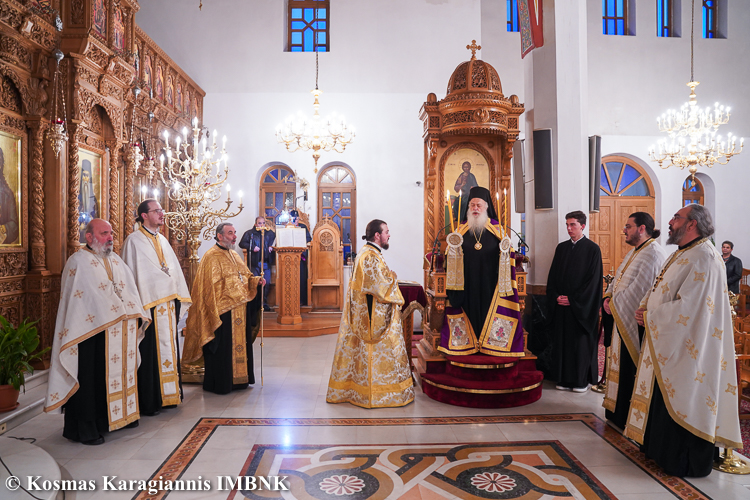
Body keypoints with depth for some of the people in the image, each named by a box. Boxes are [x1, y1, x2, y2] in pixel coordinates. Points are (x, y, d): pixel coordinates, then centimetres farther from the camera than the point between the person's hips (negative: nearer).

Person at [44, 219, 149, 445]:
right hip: (92, 330, -8)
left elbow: (130, 289, 12)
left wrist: (134, 312, 0)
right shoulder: (79, 262, -8)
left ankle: (121, 415, 30)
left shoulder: (115, 260, 16)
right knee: (90, 379, -1)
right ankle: (85, 430, 10)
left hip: (120, 330, 8)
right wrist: (118, 312, -16)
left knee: (120, 371, 15)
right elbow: (92, 295, -16)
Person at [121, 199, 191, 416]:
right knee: (150, 355, -1)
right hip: (149, 306, -7)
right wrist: (138, 309, -15)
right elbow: (132, 275, -11)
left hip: (168, 305, 7)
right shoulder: (134, 241, -7)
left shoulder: (163, 240, 16)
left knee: (168, 349, 12)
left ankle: (168, 394, 23)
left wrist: (179, 300, 12)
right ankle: (149, 402, 10)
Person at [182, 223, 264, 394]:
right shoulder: (212, 256, -9)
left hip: (240, 309, 8)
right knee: (222, 348, -1)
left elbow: (246, 276, 21)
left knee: (240, 343, 13)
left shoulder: (234, 255, 16)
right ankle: (220, 383, 10)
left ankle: (238, 379, 25)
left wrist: (256, 280, 0)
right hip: (223, 311, -8)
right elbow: (210, 287, -13)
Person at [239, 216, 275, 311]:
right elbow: (242, 244, 2)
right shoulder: (249, 233, 6)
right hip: (254, 263, -2)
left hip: (266, 263, 2)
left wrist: (272, 246, 1)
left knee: (266, 283, 1)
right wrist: (252, 248, -11)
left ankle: (264, 303, 11)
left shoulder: (270, 233, 12)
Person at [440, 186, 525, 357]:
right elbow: (452, 255, 7)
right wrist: (454, 247, -10)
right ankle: (469, 342, 12)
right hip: (467, 283, 1)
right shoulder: (461, 229, 6)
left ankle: (490, 343, 12)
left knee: (489, 309, 1)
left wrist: (505, 251, -10)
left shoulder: (496, 229, 4)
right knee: (470, 309, 2)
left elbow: (507, 253, 8)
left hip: (490, 282, 0)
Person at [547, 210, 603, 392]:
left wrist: (572, 299, -13)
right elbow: (552, 275, 10)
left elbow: (593, 280, -9)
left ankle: (582, 381, 14)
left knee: (581, 342, 2)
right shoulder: (561, 248, 10)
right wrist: (555, 296, -5)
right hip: (561, 305, 5)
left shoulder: (592, 249, -4)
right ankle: (564, 379, 16)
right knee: (562, 341, 7)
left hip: (582, 307, -4)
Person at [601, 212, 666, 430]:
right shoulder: (634, 253, 15)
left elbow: (637, 290, -22)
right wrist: (608, 297, 0)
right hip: (623, 319, 10)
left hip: (637, 323, -10)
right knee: (622, 366, 15)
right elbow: (618, 280, 17)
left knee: (632, 369, -1)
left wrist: (615, 304, -13)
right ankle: (619, 412, 27)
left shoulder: (653, 254, -17)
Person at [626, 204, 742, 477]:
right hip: (667, 344, 10)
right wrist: (643, 308, -1)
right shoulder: (682, 254, 12)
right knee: (663, 399, 19)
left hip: (686, 348, -10)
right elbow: (659, 290, 17)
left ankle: (685, 463, 17)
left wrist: (649, 317, -15)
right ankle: (660, 448, 34)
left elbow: (685, 307, -26)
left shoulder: (703, 258, -20)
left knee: (681, 402, 2)